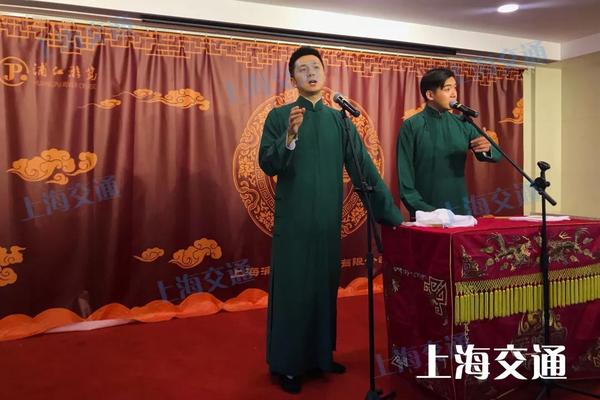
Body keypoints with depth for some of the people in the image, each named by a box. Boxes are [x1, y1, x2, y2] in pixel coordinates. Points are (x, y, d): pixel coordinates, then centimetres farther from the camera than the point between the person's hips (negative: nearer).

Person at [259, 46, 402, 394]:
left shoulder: (339, 120, 8)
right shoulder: (279, 116, 0)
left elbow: (365, 168, 5)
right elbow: (267, 165, -9)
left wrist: (392, 213, 1)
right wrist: (290, 136, -27)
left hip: (328, 221, 3)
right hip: (293, 221, -3)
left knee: (325, 289, 11)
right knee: (292, 290, 2)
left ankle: (321, 356, 28)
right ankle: (287, 364, 17)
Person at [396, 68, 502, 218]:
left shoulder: (461, 124, 4)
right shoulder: (412, 126, -7)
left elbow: (496, 155, 5)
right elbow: (405, 174, -7)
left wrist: (488, 149, -17)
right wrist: (421, 210, -13)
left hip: (460, 208, 4)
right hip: (426, 211, -4)